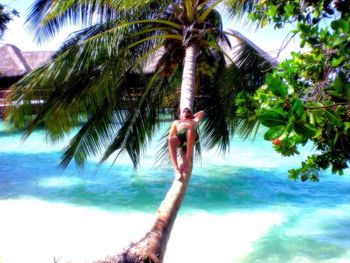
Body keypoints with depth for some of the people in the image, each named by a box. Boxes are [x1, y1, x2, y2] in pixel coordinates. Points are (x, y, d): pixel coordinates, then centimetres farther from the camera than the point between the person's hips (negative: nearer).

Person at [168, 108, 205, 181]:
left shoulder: (194, 120, 42)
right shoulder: (176, 122, 41)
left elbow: (202, 112, 56)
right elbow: (170, 135, 27)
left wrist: (191, 116, 57)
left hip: (191, 137, 0)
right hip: (179, 136, 1)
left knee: (190, 131, -40)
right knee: (171, 140, -38)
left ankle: (187, 162, -39)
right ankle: (176, 169, -45)